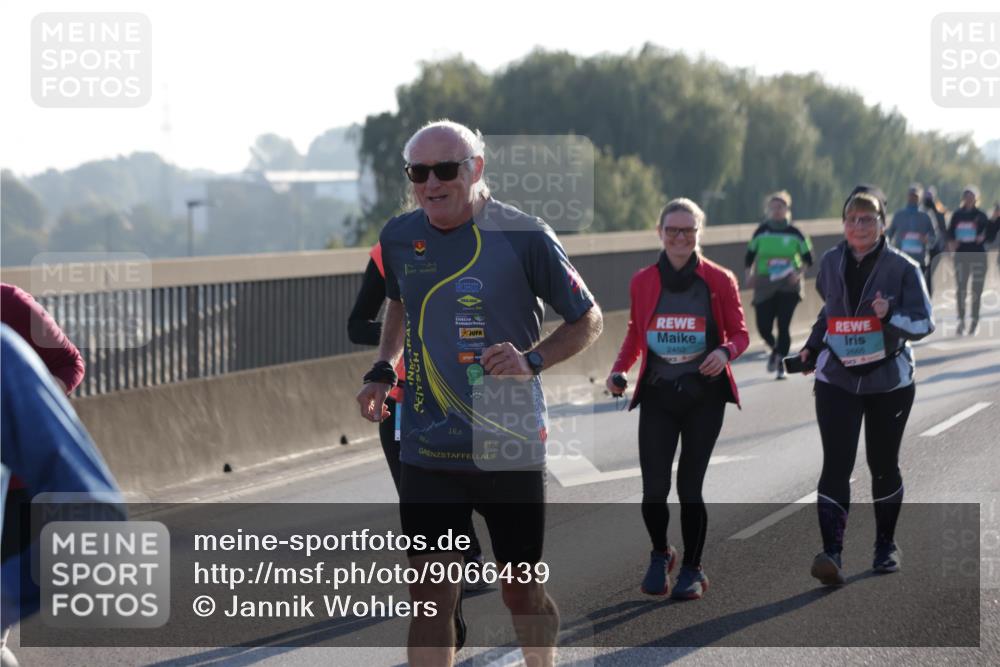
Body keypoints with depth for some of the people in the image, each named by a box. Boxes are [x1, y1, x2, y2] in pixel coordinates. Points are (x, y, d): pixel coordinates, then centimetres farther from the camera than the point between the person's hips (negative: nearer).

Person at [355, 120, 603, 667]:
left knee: (521, 590, 8)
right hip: (427, 451, 3)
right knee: (430, 596, -1)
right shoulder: (399, 237, 4)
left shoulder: (523, 236, -9)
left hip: (510, 447, -3)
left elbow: (588, 320, 1)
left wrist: (532, 361, -15)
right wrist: (383, 370, 12)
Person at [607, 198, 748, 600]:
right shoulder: (642, 282, 5)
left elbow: (740, 334, 5)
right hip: (657, 396, 1)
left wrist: (725, 352, -17)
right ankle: (660, 555, 24)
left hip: (704, 396, -1)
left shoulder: (720, 281, -1)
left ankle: (692, 570, 19)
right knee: (654, 488, -6)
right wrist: (619, 370, -1)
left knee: (689, 487, -2)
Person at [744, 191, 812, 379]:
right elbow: (750, 256, 12)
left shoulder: (794, 233, -1)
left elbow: (808, 259, 5)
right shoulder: (761, 232, 3)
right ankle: (776, 350, 29)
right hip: (765, 285, 2)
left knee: (784, 325, -8)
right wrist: (750, 273, -4)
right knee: (763, 326, -4)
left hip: (788, 285, -2)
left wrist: (799, 273, -11)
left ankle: (782, 364, 6)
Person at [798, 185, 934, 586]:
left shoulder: (902, 267, -8)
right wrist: (813, 347, 14)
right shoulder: (831, 263, 3)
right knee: (836, 465, -13)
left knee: (883, 465, 11)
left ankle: (886, 545, 30)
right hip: (837, 380, 1)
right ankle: (831, 553, -20)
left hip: (889, 381, -1)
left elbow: (924, 322, -8)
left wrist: (891, 316, -26)